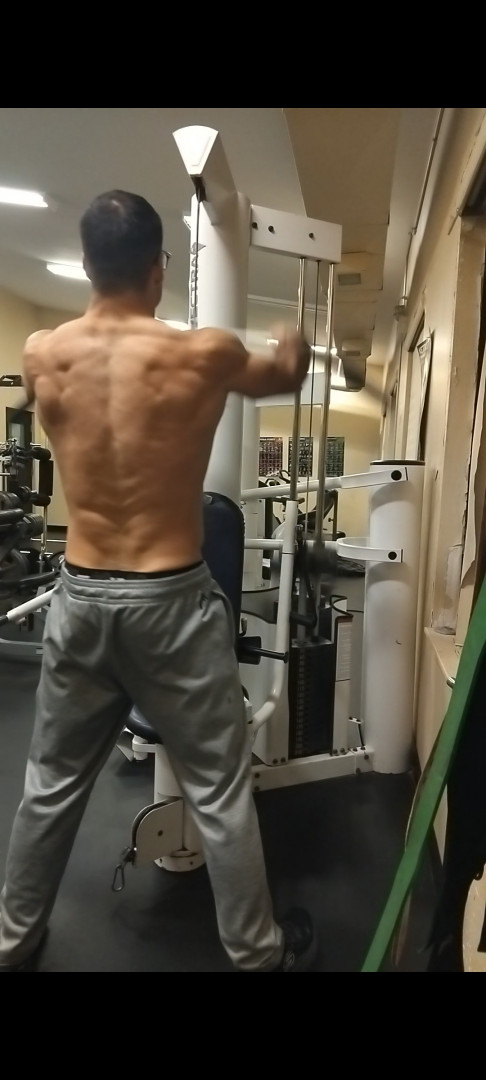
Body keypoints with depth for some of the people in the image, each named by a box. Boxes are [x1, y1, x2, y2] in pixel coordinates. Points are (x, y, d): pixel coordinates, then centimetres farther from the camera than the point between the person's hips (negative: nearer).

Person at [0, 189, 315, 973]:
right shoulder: (204, 356, -10)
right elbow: (288, 373, 11)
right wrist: (295, 338, 35)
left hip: (78, 598, 4)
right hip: (171, 602, -3)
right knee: (220, 793, 13)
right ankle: (258, 952, 33)